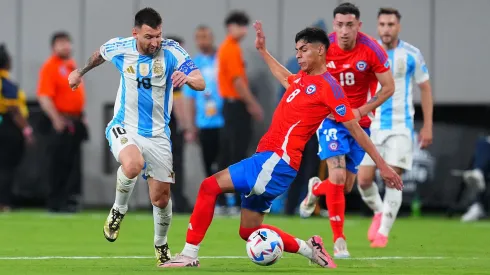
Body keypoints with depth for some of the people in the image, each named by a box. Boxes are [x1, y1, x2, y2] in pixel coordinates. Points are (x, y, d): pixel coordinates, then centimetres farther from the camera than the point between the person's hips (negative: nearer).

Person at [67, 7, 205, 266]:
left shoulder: (171, 51, -15)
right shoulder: (119, 47, -10)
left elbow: (201, 83, -23)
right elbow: (100, 53, 16)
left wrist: (187, 77, -46)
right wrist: (81, 71, 30)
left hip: (157, 134, 1)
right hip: (124, 127, -1)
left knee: (161, 198, 5)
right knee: (133, 164, -35)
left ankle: (161, 245, 34)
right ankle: (119, 210, -6)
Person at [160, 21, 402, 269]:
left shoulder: (328, 87, -10)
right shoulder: (302, 78, 15)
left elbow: (355, 129, -8)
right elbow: (285, 78, 42)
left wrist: (382, 165, -8)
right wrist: (263, 51, 44)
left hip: (278, 161, -9)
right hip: (267, 158, 9)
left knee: (210, 186, -18)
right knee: (249, 231, 11)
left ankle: (189, 254, -16)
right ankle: (309, 249, 19)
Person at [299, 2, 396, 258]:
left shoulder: (372, 50, -15)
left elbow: (388, 87, -9)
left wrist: (361, 111, -17)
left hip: (360, 120, 1)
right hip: (331, 117, -1)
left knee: (346, 186, 6)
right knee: (337, 175, -19)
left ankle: (316, 189, 42)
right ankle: (339, 240, -8)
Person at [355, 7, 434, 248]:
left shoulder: (411, 55, -3)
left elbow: (425, 88, 5)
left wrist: (427, 126, 1)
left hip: (400, 126, -2)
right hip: (371, 126, 2)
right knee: (364, 179, -4)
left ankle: (383, 232, 0)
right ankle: (379, 212, 27)